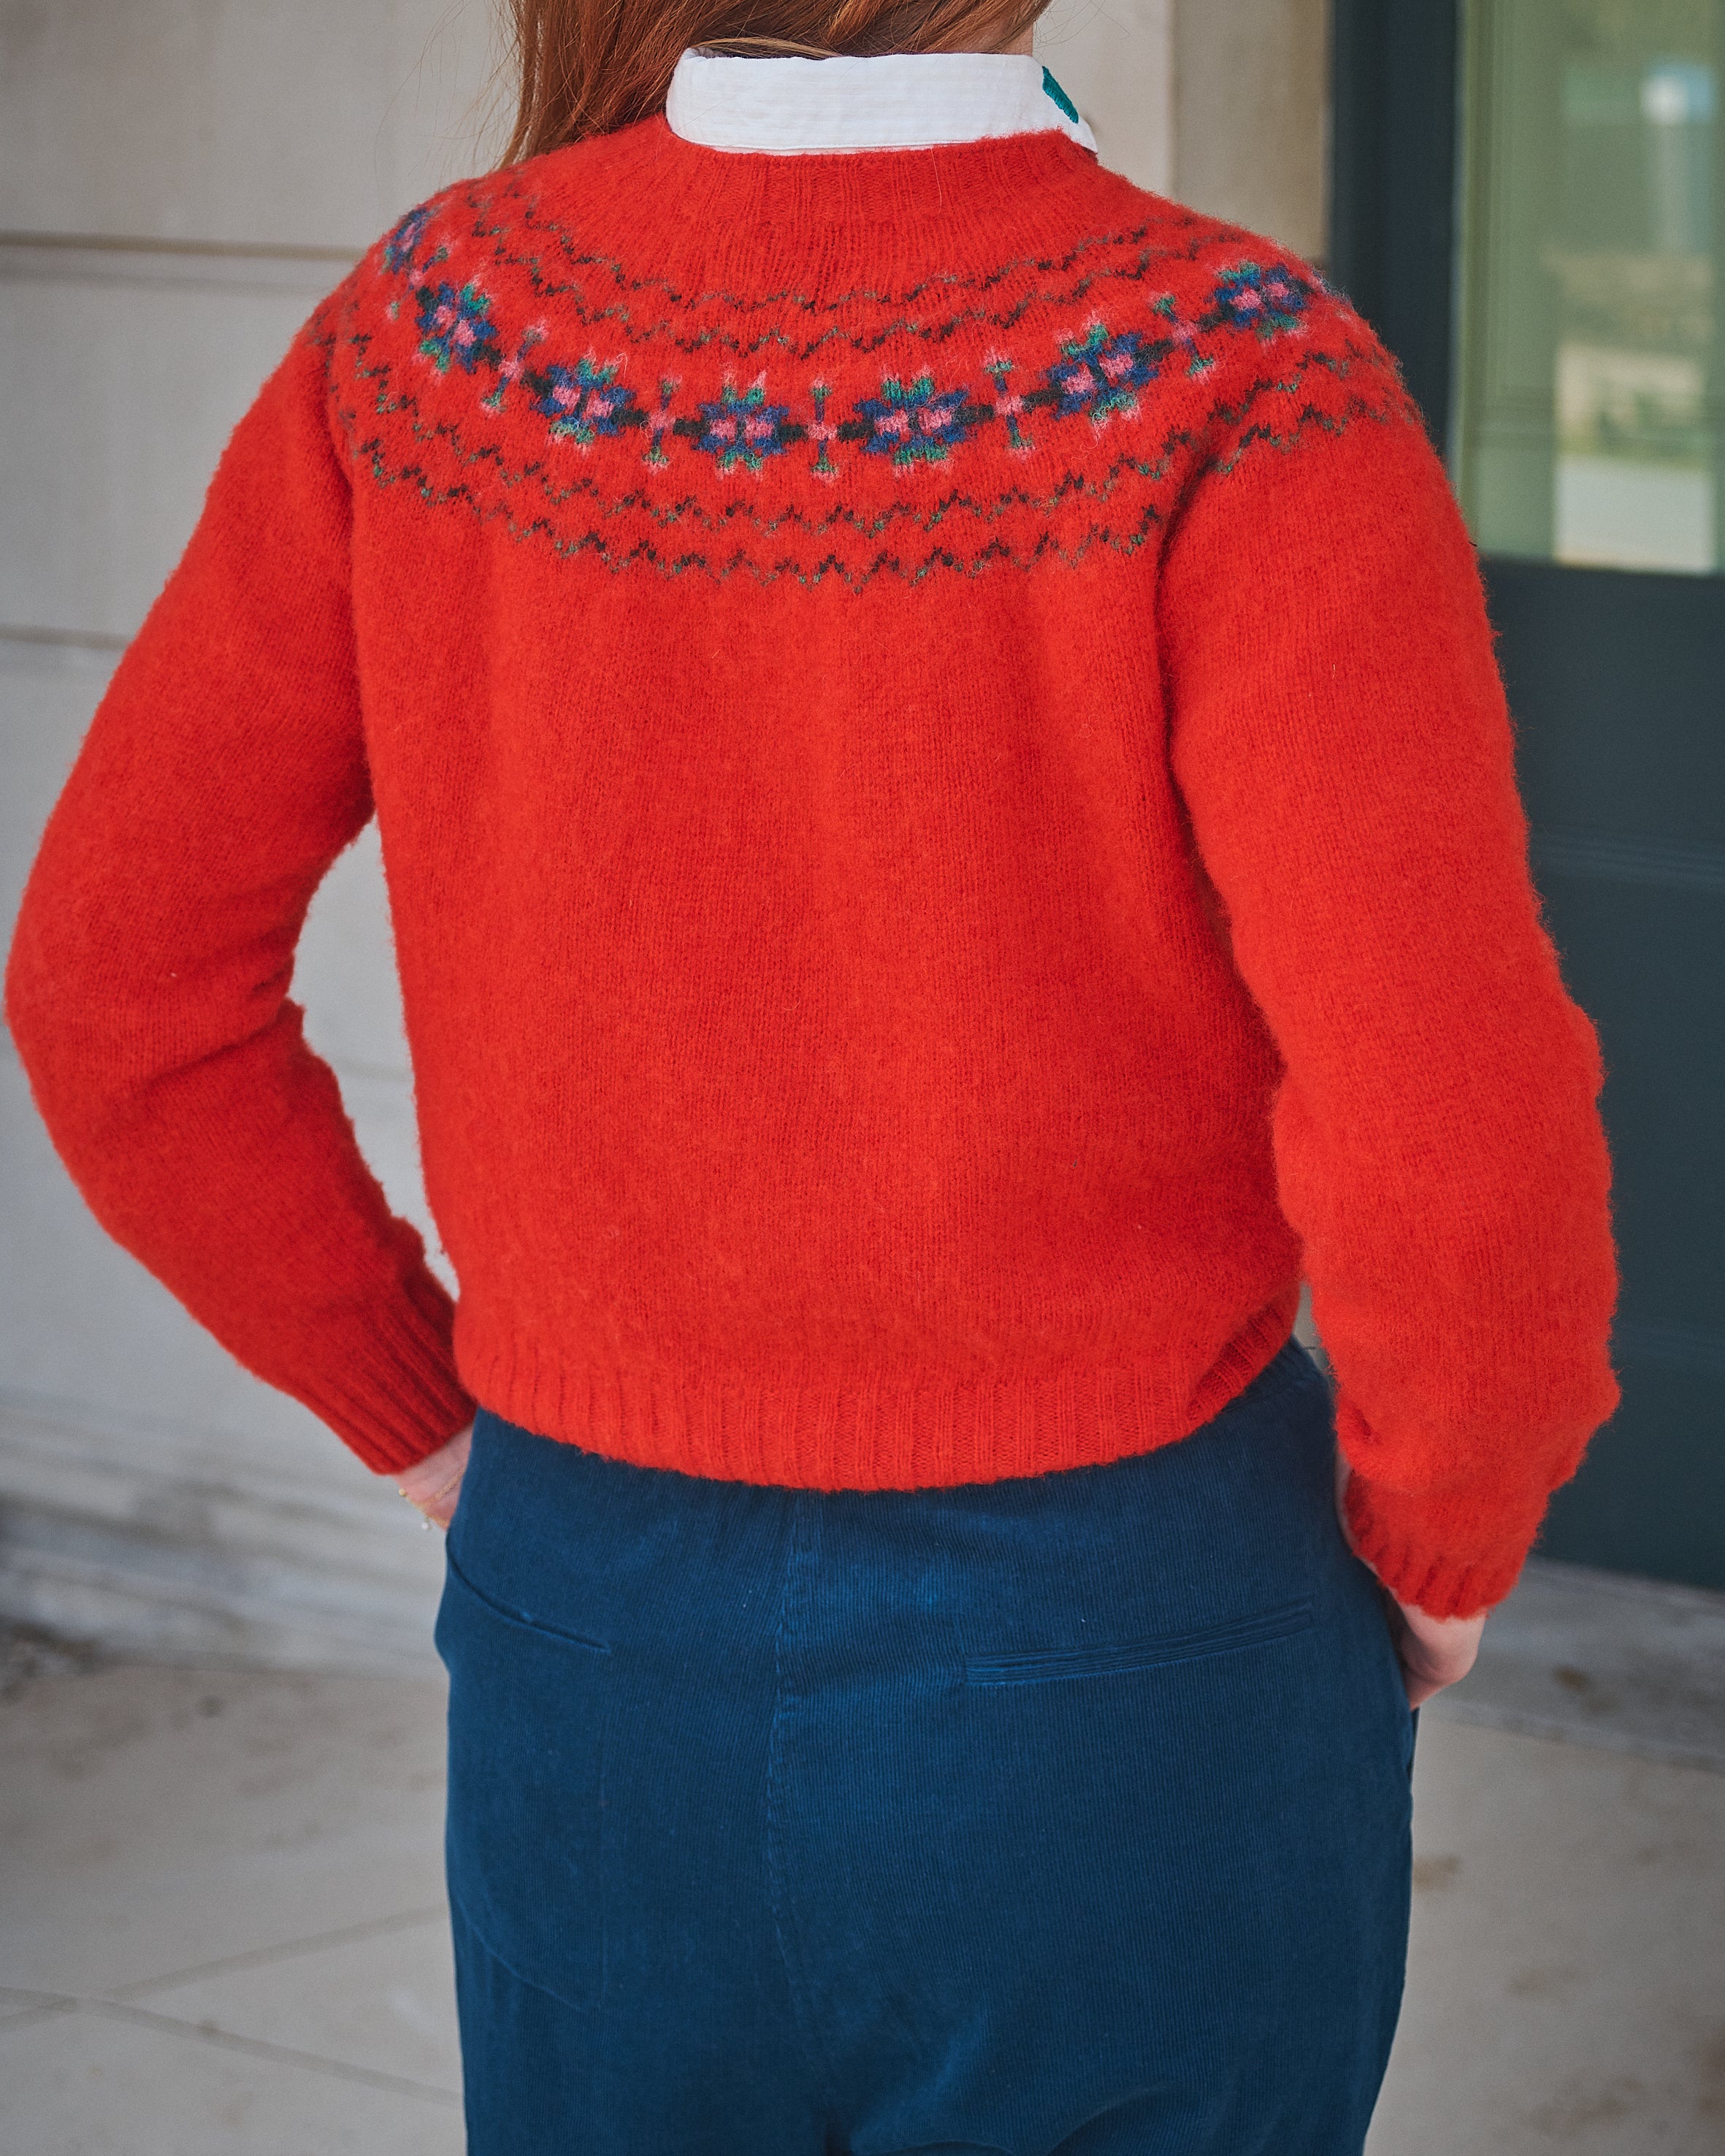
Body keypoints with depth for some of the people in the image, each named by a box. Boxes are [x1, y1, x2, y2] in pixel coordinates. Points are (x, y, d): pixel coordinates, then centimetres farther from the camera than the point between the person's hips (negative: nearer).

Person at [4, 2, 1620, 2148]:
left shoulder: (430, 329, -7)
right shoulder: (1230, 396, -20)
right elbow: (1458, 1164, -25)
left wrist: (421, 1409, 11)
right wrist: (1445, 1545, -5)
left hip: (592, 1640, 4)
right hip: (1132, 1652, -3)